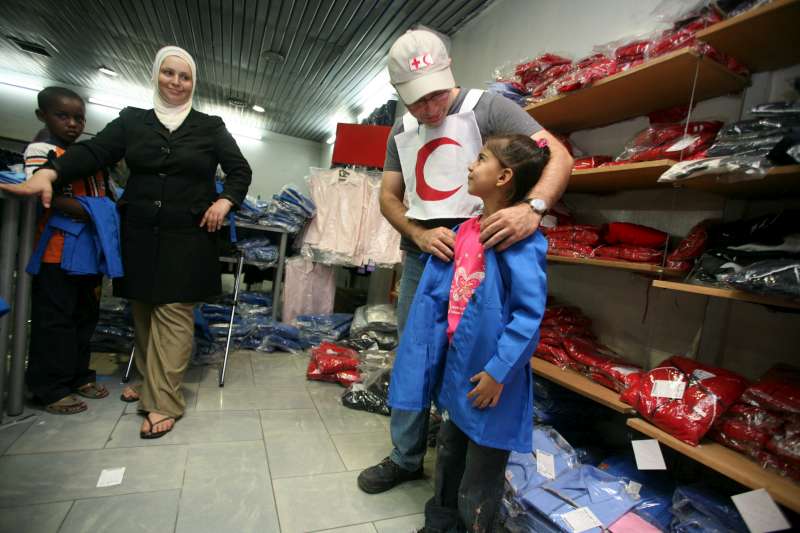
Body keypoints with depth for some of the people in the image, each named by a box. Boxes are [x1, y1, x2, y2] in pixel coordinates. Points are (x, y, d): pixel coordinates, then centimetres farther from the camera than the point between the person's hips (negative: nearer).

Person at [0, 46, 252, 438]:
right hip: (140, 235, 4)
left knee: (173, 314, -5)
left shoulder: (211, 127, 7)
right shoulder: (132, 120, 12)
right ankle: (151, 382, 29)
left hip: (187, 238, -3)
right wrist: (49, 172, -14)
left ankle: (163, 403, -2)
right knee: (143, 312, 11)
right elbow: (93, 152, 2)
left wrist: (225, 201, -9)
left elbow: (240, 171, 7)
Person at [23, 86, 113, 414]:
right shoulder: (40, 150, -6)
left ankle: (79, 376, 28)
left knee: (86, 315, 15)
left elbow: (108, 195, 20)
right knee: (54, 320, 0)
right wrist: (91, 215, -23)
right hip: (57, 252, -7)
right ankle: (50, 389, 11)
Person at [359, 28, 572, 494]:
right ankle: (406, 458, 31)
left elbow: (557, 154, -15)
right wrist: (421, 235, -12)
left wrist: (533, 207, -36)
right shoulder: (402, 133, 11)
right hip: (419, 257, 6)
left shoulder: (487, 108, -6)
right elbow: (388, 197, 8)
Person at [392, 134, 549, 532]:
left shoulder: (519, 238, -20)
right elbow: (438, 293, 12)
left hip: (489, 377, -8)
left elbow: (530, 313, -23)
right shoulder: (465, 230, 5)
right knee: (449, 457, 28)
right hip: (456, 365, 8)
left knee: (476, 490, 13)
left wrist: (499, 371, -22)